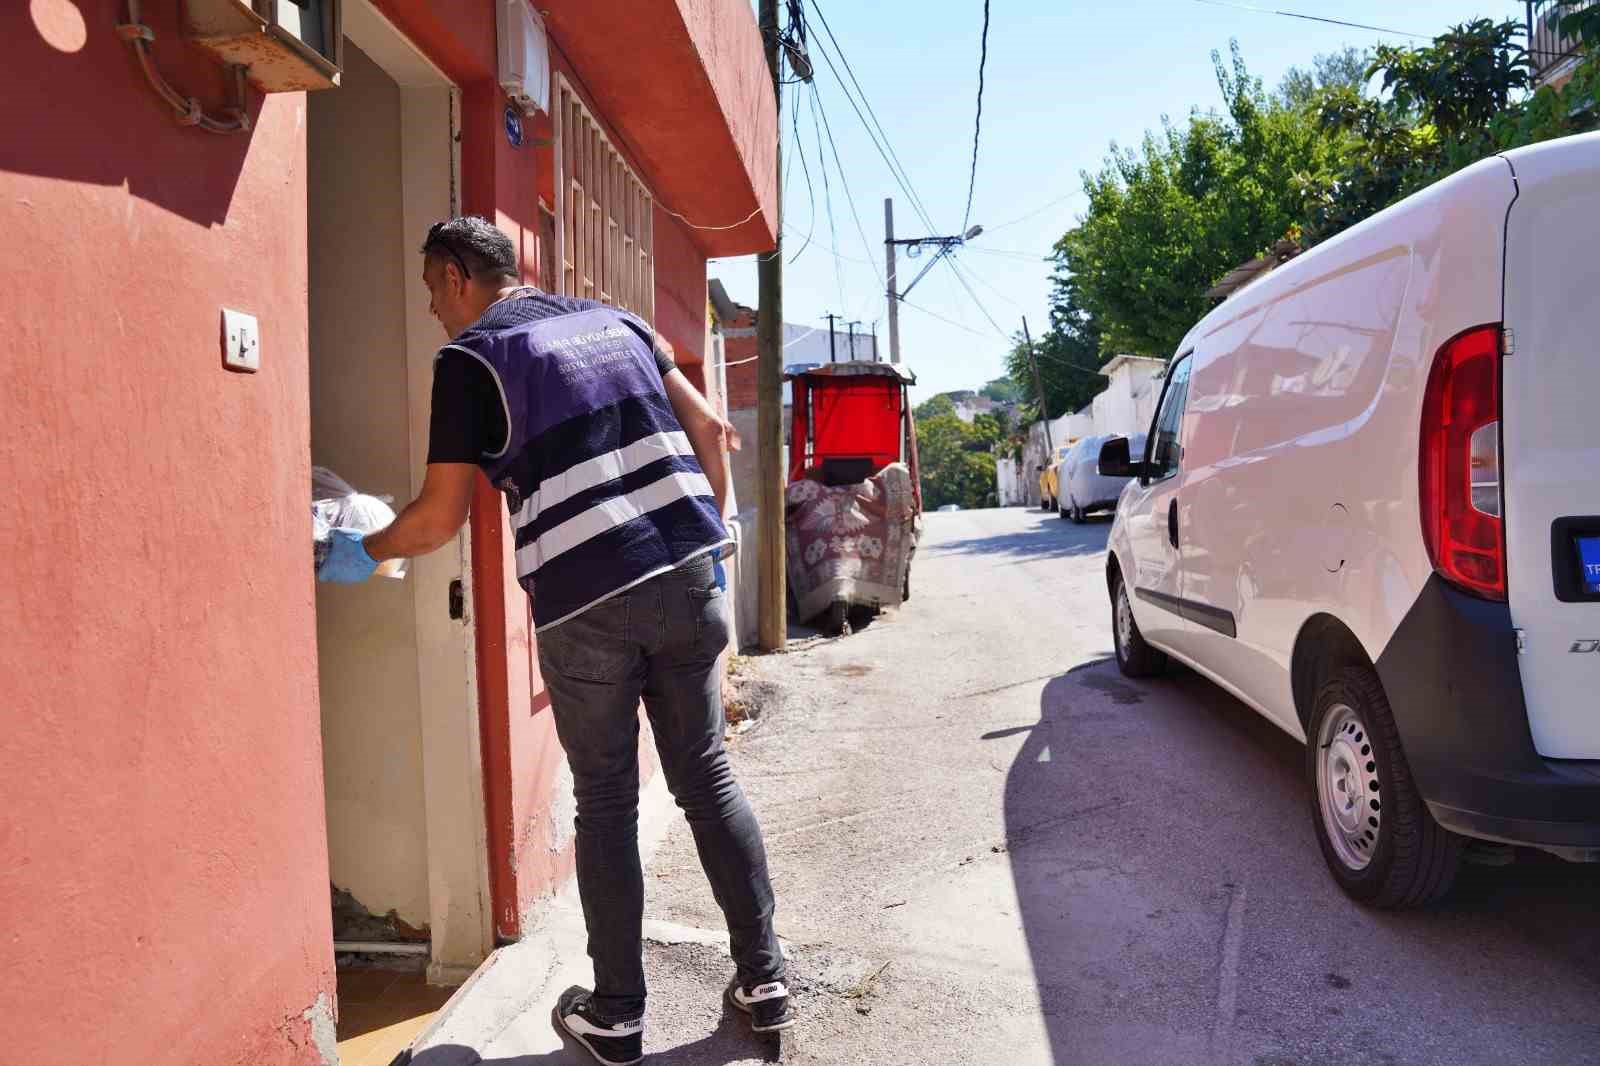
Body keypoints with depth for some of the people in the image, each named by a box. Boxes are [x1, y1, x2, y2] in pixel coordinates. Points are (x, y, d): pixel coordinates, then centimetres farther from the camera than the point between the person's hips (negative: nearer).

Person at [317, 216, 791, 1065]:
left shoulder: (471, 357, 1)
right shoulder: (613, 320, 16)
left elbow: (440, 517, 1)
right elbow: (710, 430, 13)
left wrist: (361, 554, 19)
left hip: (585, 599, -4)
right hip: (685, 574, 5)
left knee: (605, 804, 9)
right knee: (708, 779, 14)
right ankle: (764, 979, 23)